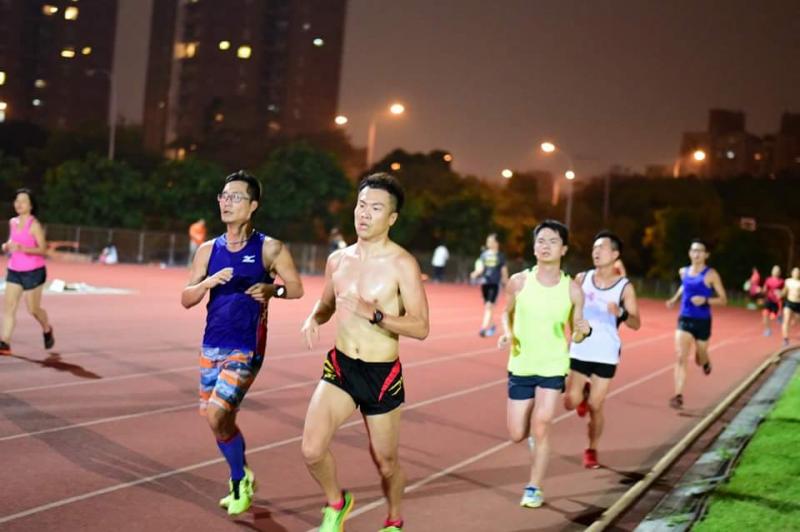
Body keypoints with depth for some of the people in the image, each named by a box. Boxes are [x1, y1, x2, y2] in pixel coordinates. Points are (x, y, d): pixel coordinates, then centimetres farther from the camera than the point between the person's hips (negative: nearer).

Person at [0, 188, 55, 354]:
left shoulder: (34, 225, -13)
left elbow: (43, 249, -16)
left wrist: (23, 248, -29)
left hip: (33, 272, -6)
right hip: (14, 271, 6)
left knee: (33, 309, 6)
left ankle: (47, 330, 35)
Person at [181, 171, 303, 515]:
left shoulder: (269, 249, -6)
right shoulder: (208, 250, 5)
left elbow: (296, 289, 2)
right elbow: (186, 299, 2)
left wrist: (272, 289, -18)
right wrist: (209, 282, -18)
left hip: (246, 349, -5)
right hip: (211, 346, 5)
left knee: (216, 416, -16)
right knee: (222, 420, 13)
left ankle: (240, 481, 7)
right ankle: (240, 479, 36)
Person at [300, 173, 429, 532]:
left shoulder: (402, 265, -12)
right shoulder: (338, 260, 4)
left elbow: (421, 327, -16)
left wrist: (374, 313, -29)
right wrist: (313, 319, -2)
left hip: (382, 374, -3)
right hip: (340, 367, 3)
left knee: (385, 462, 12)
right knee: (312, 450, -14)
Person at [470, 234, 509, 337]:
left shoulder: (500, 256, 0)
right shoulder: (484, 254, 7)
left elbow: (504, 271, 6)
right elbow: (480, 268, 3)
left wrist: (505, 282, 10)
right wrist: (475, 273, -17)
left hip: (495, 283, -4)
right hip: (485, 282, 4)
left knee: (489, 306, -15)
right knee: (487, 306, 14)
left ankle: (484, 328, -19)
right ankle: (492, 326, 33)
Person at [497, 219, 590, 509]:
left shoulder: (572, 289, -8)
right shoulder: (519, 282, -7)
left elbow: (575, 335, 1)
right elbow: (507, 313, 10)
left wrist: (583, 331, -22)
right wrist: (507, 333, -11)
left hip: (553, 367, -1)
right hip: (520, 366, 2)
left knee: (540, 428, -10)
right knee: (517, 434, 6)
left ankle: (534, 488, 9)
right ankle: (534, 432, 43)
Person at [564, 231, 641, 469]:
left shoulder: (625, 287, -7)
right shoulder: (582, 279, -1)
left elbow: (636, 324, -7)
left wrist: (621, 313, -25)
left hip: (606, 355, -2)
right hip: (579, 351, 2)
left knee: (595, 407, 2)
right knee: (570, 403, -2)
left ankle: (592, 450, 23)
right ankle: (584, 393, 33)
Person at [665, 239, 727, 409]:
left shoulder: (711, 275, -10)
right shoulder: (683, 272, 4)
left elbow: (723, 300, -9)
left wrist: (705, 300, -25)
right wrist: (675, 299, 14)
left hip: (702, 322, -2)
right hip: (684, 319, 2)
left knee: (699, 359, 15)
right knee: (681, 358, -14)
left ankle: (706, 362, 55)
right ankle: (678, 395, -17)